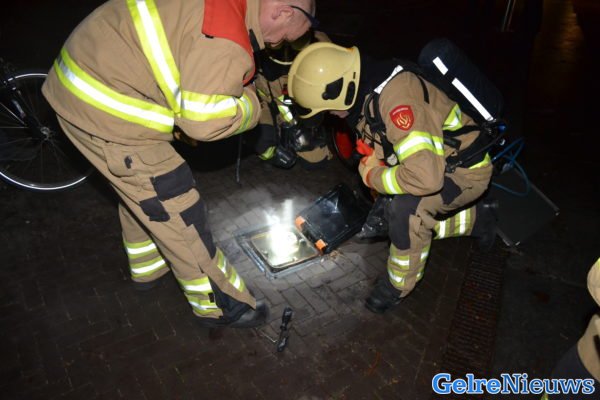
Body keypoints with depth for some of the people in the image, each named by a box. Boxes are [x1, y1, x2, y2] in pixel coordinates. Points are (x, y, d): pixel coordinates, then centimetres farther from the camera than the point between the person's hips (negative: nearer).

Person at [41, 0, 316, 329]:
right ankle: (219, 305, 19)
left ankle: (148, 267, 50)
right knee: (176, 210, 0)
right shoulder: (226, 42, -24)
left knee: (140, 191, 27)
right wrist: (251, 103, -10)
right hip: (107, 115, -10)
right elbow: (204, 120, -27)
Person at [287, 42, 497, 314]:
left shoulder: (395, 98, -36)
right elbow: (380, 147, 11)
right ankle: (476, 219, 35)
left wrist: (373, 177, -27)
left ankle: (400, 284, -4)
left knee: (406, 209, -30)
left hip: (467, 169, -9)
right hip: (438, 157, 9)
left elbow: (426, 176, -42)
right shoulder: (365, 90, -7)